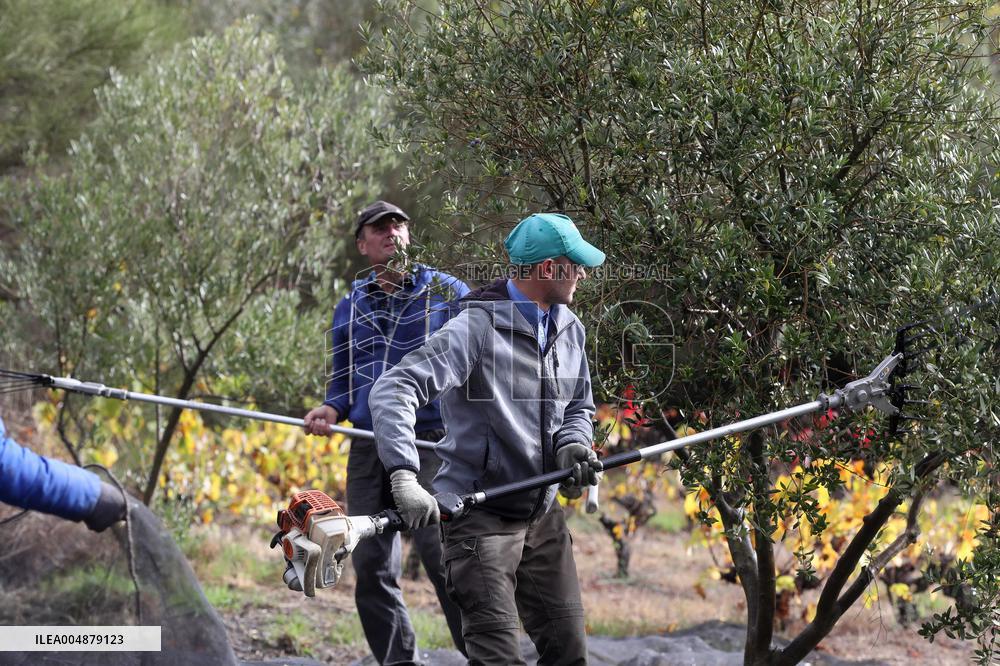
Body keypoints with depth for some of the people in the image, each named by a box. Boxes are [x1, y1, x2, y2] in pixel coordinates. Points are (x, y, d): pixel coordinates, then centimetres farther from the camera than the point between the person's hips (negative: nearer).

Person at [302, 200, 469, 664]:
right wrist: (331, 410, 1)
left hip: (429, 444, -5)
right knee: (371, 567, 2)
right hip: (368, 449, 5)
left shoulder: (447, 292, 7)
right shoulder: (349, 308, 18)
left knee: (440, 554, -18)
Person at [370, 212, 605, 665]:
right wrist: (404, 476, -39)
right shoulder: (477, 327, -19)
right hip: (480, 517, -8)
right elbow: (392, 391, -26)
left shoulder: (570, 330, 7)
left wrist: (572, 444, -4)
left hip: (543, 515, 8)